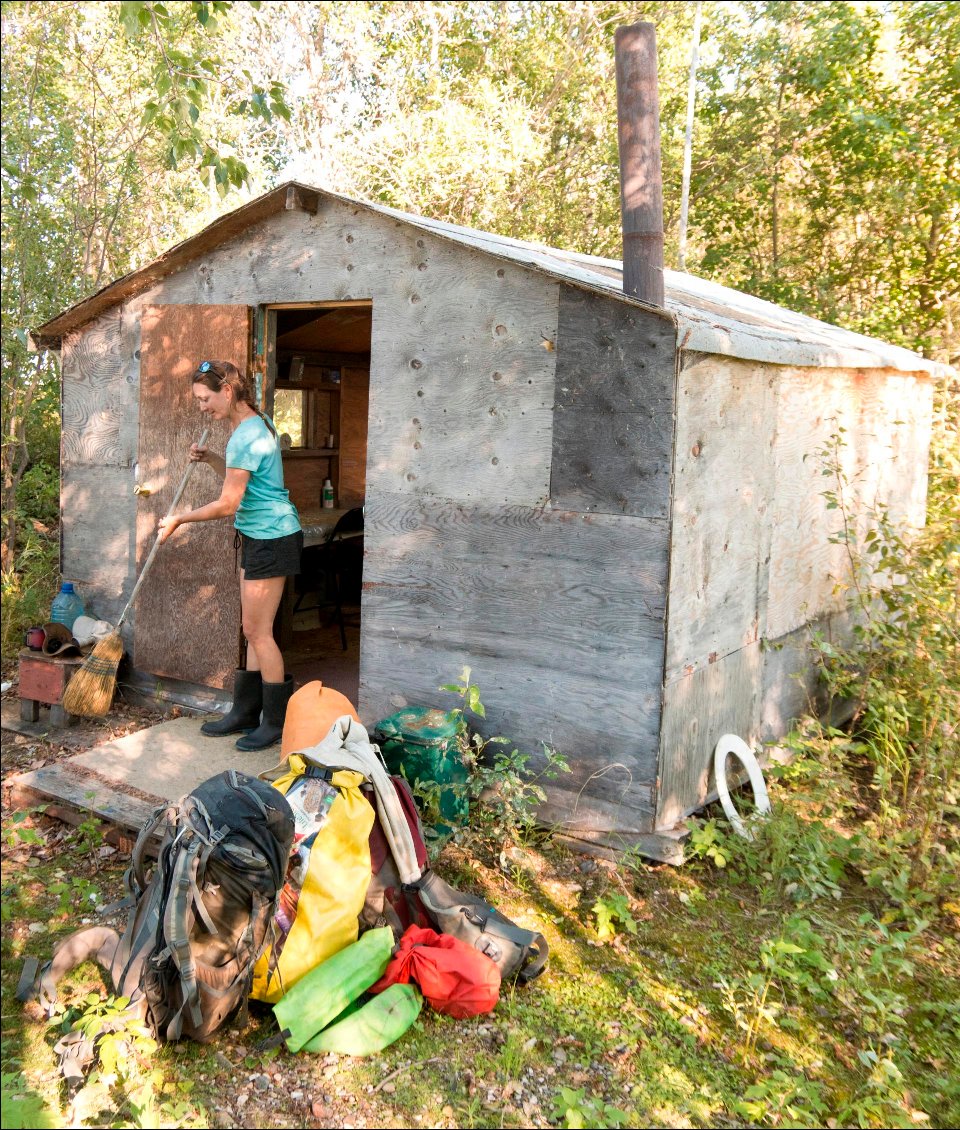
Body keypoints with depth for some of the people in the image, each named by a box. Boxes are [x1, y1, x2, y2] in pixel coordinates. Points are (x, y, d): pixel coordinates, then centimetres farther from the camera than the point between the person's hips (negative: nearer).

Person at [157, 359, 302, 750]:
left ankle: (277, 722, 7)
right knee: (255, 629, 14)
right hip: (258, 535, 10)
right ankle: (246, 712, 23)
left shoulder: (246, 436, -21)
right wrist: (209, 458, 7)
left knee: (257, 630, -4)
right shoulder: (257, 423, 10)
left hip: (272, 538, -10)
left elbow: (228, 504, -21)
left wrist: (178, 519, -9)